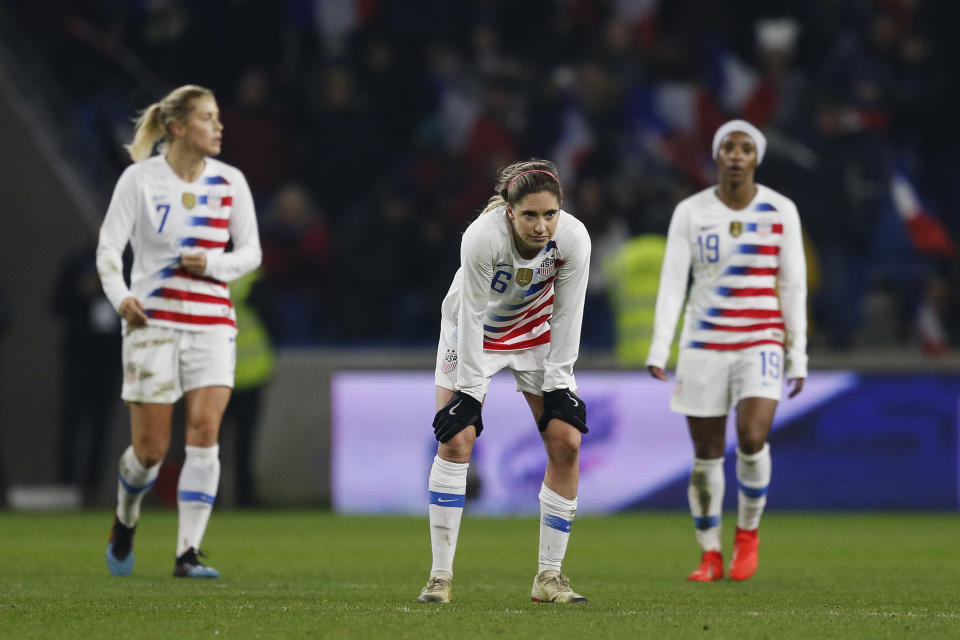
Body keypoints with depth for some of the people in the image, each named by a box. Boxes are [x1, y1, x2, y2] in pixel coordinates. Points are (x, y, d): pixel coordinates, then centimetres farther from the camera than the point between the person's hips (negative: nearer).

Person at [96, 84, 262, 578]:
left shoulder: (229, 182, 4)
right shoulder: (140, 179, -4)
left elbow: (250, 251, 10)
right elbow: (109, 246, -5)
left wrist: (213, 264, -10)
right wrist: (119, 296, -23)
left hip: (212, 323, 2)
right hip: (153, 321, -2)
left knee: (205, 432, -14)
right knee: (151, 448, -1)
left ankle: (188, 553, -11)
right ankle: (125, 520, 32)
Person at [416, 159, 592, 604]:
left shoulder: (573, 238, -27)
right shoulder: (482, 237, -35)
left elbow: (566, 317, -15)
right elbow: (471, 317, -26)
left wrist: (558, 385, -13)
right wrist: (468, 390, -22)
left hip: (536, 332, 3)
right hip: (475, 332, -3)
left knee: (566, 443, -8)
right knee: (456, 440, -16)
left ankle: (549, 575, 2)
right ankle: (441, 575, -10)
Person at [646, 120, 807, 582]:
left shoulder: (780, 211, -1)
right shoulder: (690, 213, -1)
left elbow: (793, 286, 2)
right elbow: (671, 283, -6)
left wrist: (798, 355, 1)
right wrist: (659, 349, -16)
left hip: (761, 344, -1)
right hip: (704, 347, 1)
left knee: (751, 439, -20)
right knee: (707, 454, 3)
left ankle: (748, 531, 6)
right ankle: (710, 557, 19)